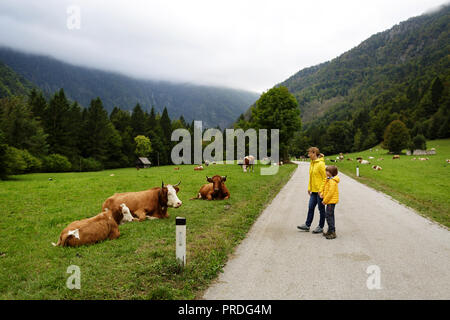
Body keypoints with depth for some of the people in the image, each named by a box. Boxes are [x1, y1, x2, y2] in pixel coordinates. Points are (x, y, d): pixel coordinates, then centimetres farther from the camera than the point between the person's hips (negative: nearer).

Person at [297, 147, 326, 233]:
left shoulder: (320, 164, -16)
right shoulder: (312, 163, 10)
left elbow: (325, 178, -17)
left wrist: (321, 190, -18)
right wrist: (309, 188, 14)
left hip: (320, 191, -8)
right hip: (314, 191, 8)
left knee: (321, 209, 5)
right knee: (310, 207, 11)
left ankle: (320, 227, 16)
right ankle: (307, 225, 20)